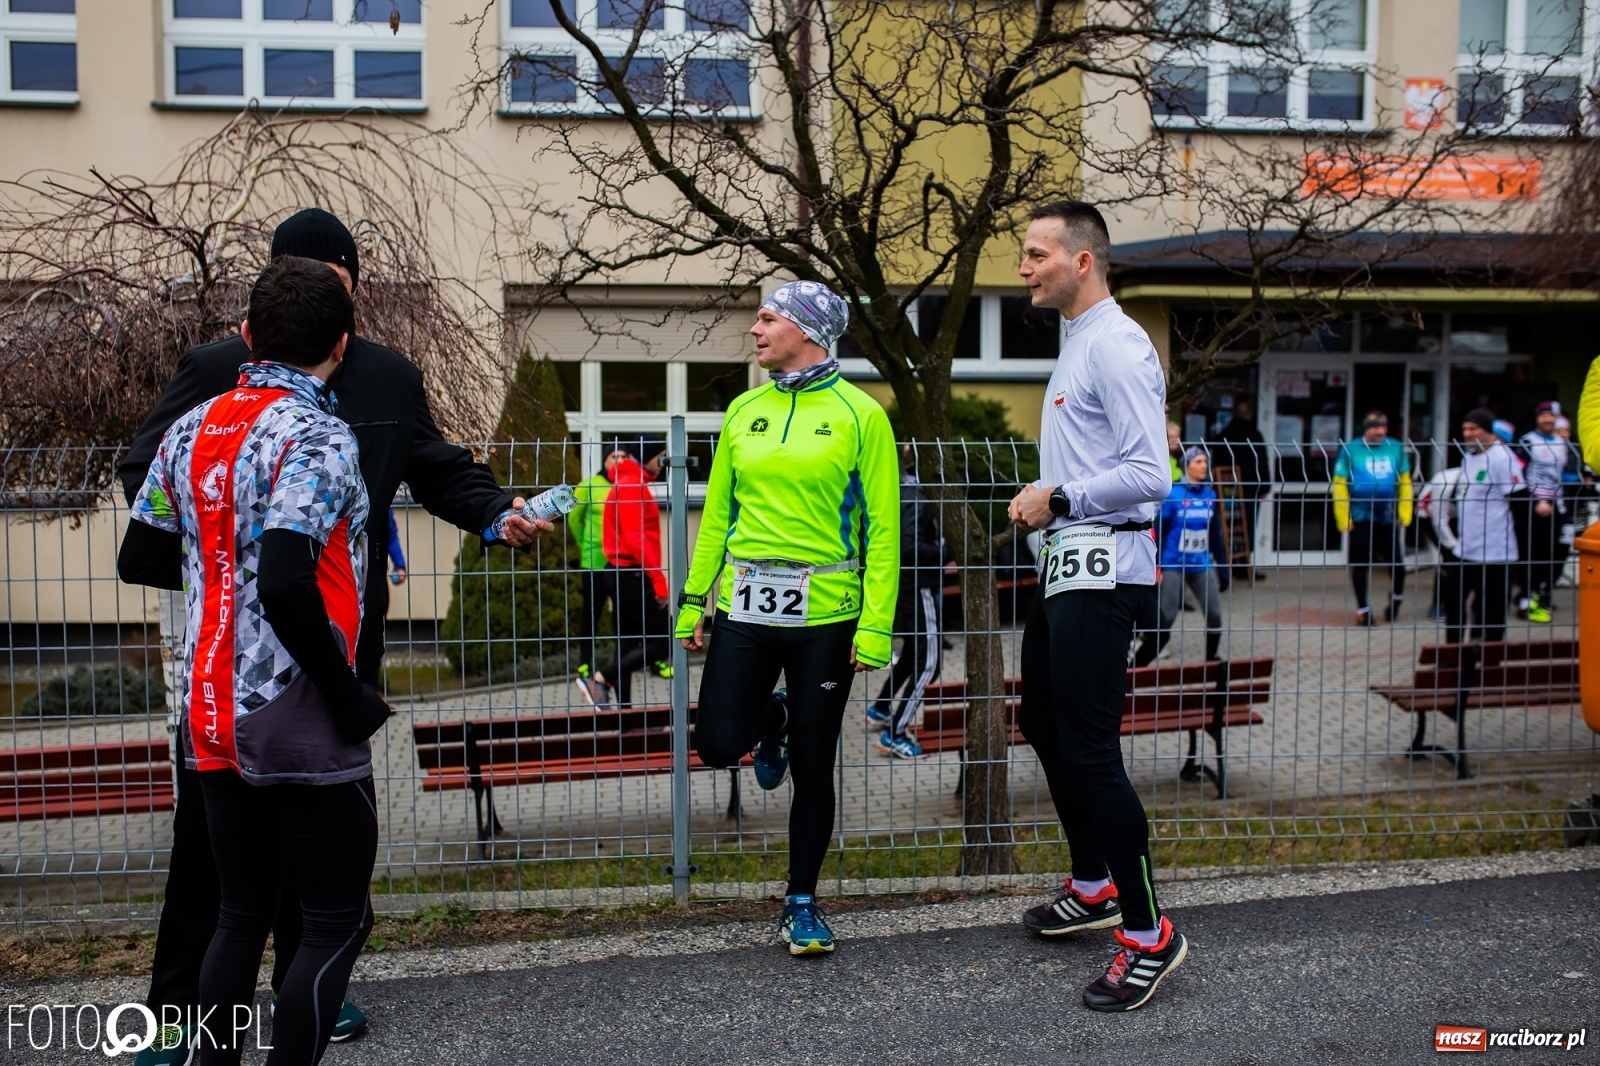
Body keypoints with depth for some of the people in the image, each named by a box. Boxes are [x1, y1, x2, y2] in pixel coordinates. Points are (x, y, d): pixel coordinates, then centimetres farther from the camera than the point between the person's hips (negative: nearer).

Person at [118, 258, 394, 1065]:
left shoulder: (190, 431, 7)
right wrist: (349, 697, -16)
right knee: (337, 921, 7)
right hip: (303, 730, -7)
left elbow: (139, 560, 14)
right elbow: (284, 586, -26)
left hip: (213, 725, 7)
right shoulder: (317, 438, -15)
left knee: (240, 916, 19)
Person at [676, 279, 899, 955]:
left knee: (811, 766, 6)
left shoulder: (859, 415, -5)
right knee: (718, 744, -2)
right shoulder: (744, 411, 8)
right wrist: (694, 600, 7)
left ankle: (801, 904, 24)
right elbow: (717, 512, 11)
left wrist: (876, 625, -13)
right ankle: (769, 720, 35)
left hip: (824, 613, -3)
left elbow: (882, 529, -7)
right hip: (745, 604, 3)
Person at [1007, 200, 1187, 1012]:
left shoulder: (1116, 346, -15)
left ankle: (1147, 935, 2)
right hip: (1067, 570, 11)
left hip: (1101, 572, -11)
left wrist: (1059, 500, -14)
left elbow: (1149, 476, -23)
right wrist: (1043, 496, 12)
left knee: (1090, 751, -10)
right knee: (1043, 724, 19)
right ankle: (1093, 887, 35)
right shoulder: (1077, 346, 18)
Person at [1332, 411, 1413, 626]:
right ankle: (1363, 609, 24)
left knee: (1396, 562, 3)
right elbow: (1339, 485, -10)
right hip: (1360, 519, -2)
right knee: (1360, 564, 9)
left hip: (1388, 518, 2)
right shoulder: (1350, 450, -9)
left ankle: (1396, 598, 33)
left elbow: (1405, 482, 3)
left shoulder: (1395, 448, -1)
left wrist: (1405, 513, -1)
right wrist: (1343, 518, -12)